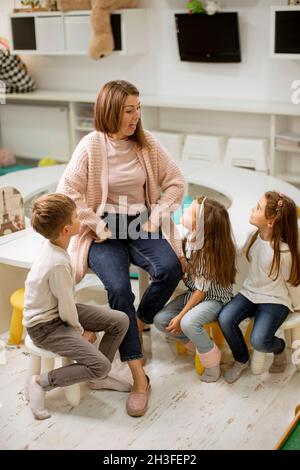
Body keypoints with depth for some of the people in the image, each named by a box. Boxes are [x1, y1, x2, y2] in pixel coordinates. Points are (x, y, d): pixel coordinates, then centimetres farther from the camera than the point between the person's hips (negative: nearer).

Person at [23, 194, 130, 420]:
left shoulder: (52, 245, -6)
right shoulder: (58, 263, -32)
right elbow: (66, 308, -20)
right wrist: (80, 331, -6)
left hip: (59, 310, 9)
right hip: (45, 327, -9)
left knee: (120, 320, 1)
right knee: (100, 365, -19)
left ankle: (99, 378, 17)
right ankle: (41, 382, -2)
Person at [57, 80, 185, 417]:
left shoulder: (146, 142, 3)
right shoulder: (92, 145, -9)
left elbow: (175, 183, 7)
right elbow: (67, 192, -12)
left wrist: (156, 218, -4)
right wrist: (99, 228, -13)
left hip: (140, 225, 3)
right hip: (105, 231, -3)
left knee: (170, 268, -27)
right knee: (119, 288, -28)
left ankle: (139, 324, 3)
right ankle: (138, 376, -19)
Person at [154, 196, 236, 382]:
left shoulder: (210, 253, -28)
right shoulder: (192, 237, -9)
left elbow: (201, 291, -21)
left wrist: (180, 316, -16)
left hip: (214, 298, -8)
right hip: (192, 293, 8)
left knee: (188, 323, -33)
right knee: (160, 319, -7)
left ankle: (212, 360, -7)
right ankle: (199, 342, 10)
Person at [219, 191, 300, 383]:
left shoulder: (284, 251, -22)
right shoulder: (255, 236, -4)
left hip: (275, 300, -6)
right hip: (251, 292, 6)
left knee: (259, 340, -27)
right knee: (225, 319, -20)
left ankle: (280, 348, 12)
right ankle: (241, 360, 6)